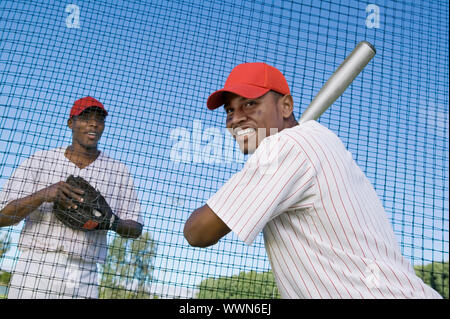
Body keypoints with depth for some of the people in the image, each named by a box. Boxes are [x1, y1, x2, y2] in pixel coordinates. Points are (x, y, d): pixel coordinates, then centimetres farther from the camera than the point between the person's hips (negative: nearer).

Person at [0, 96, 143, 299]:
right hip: (32, 275, 0)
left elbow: (135, 229, 7)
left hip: (83, 284, 1)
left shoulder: (119, 172, 6)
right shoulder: (38, 161, 3)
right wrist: (43, 195, -21)